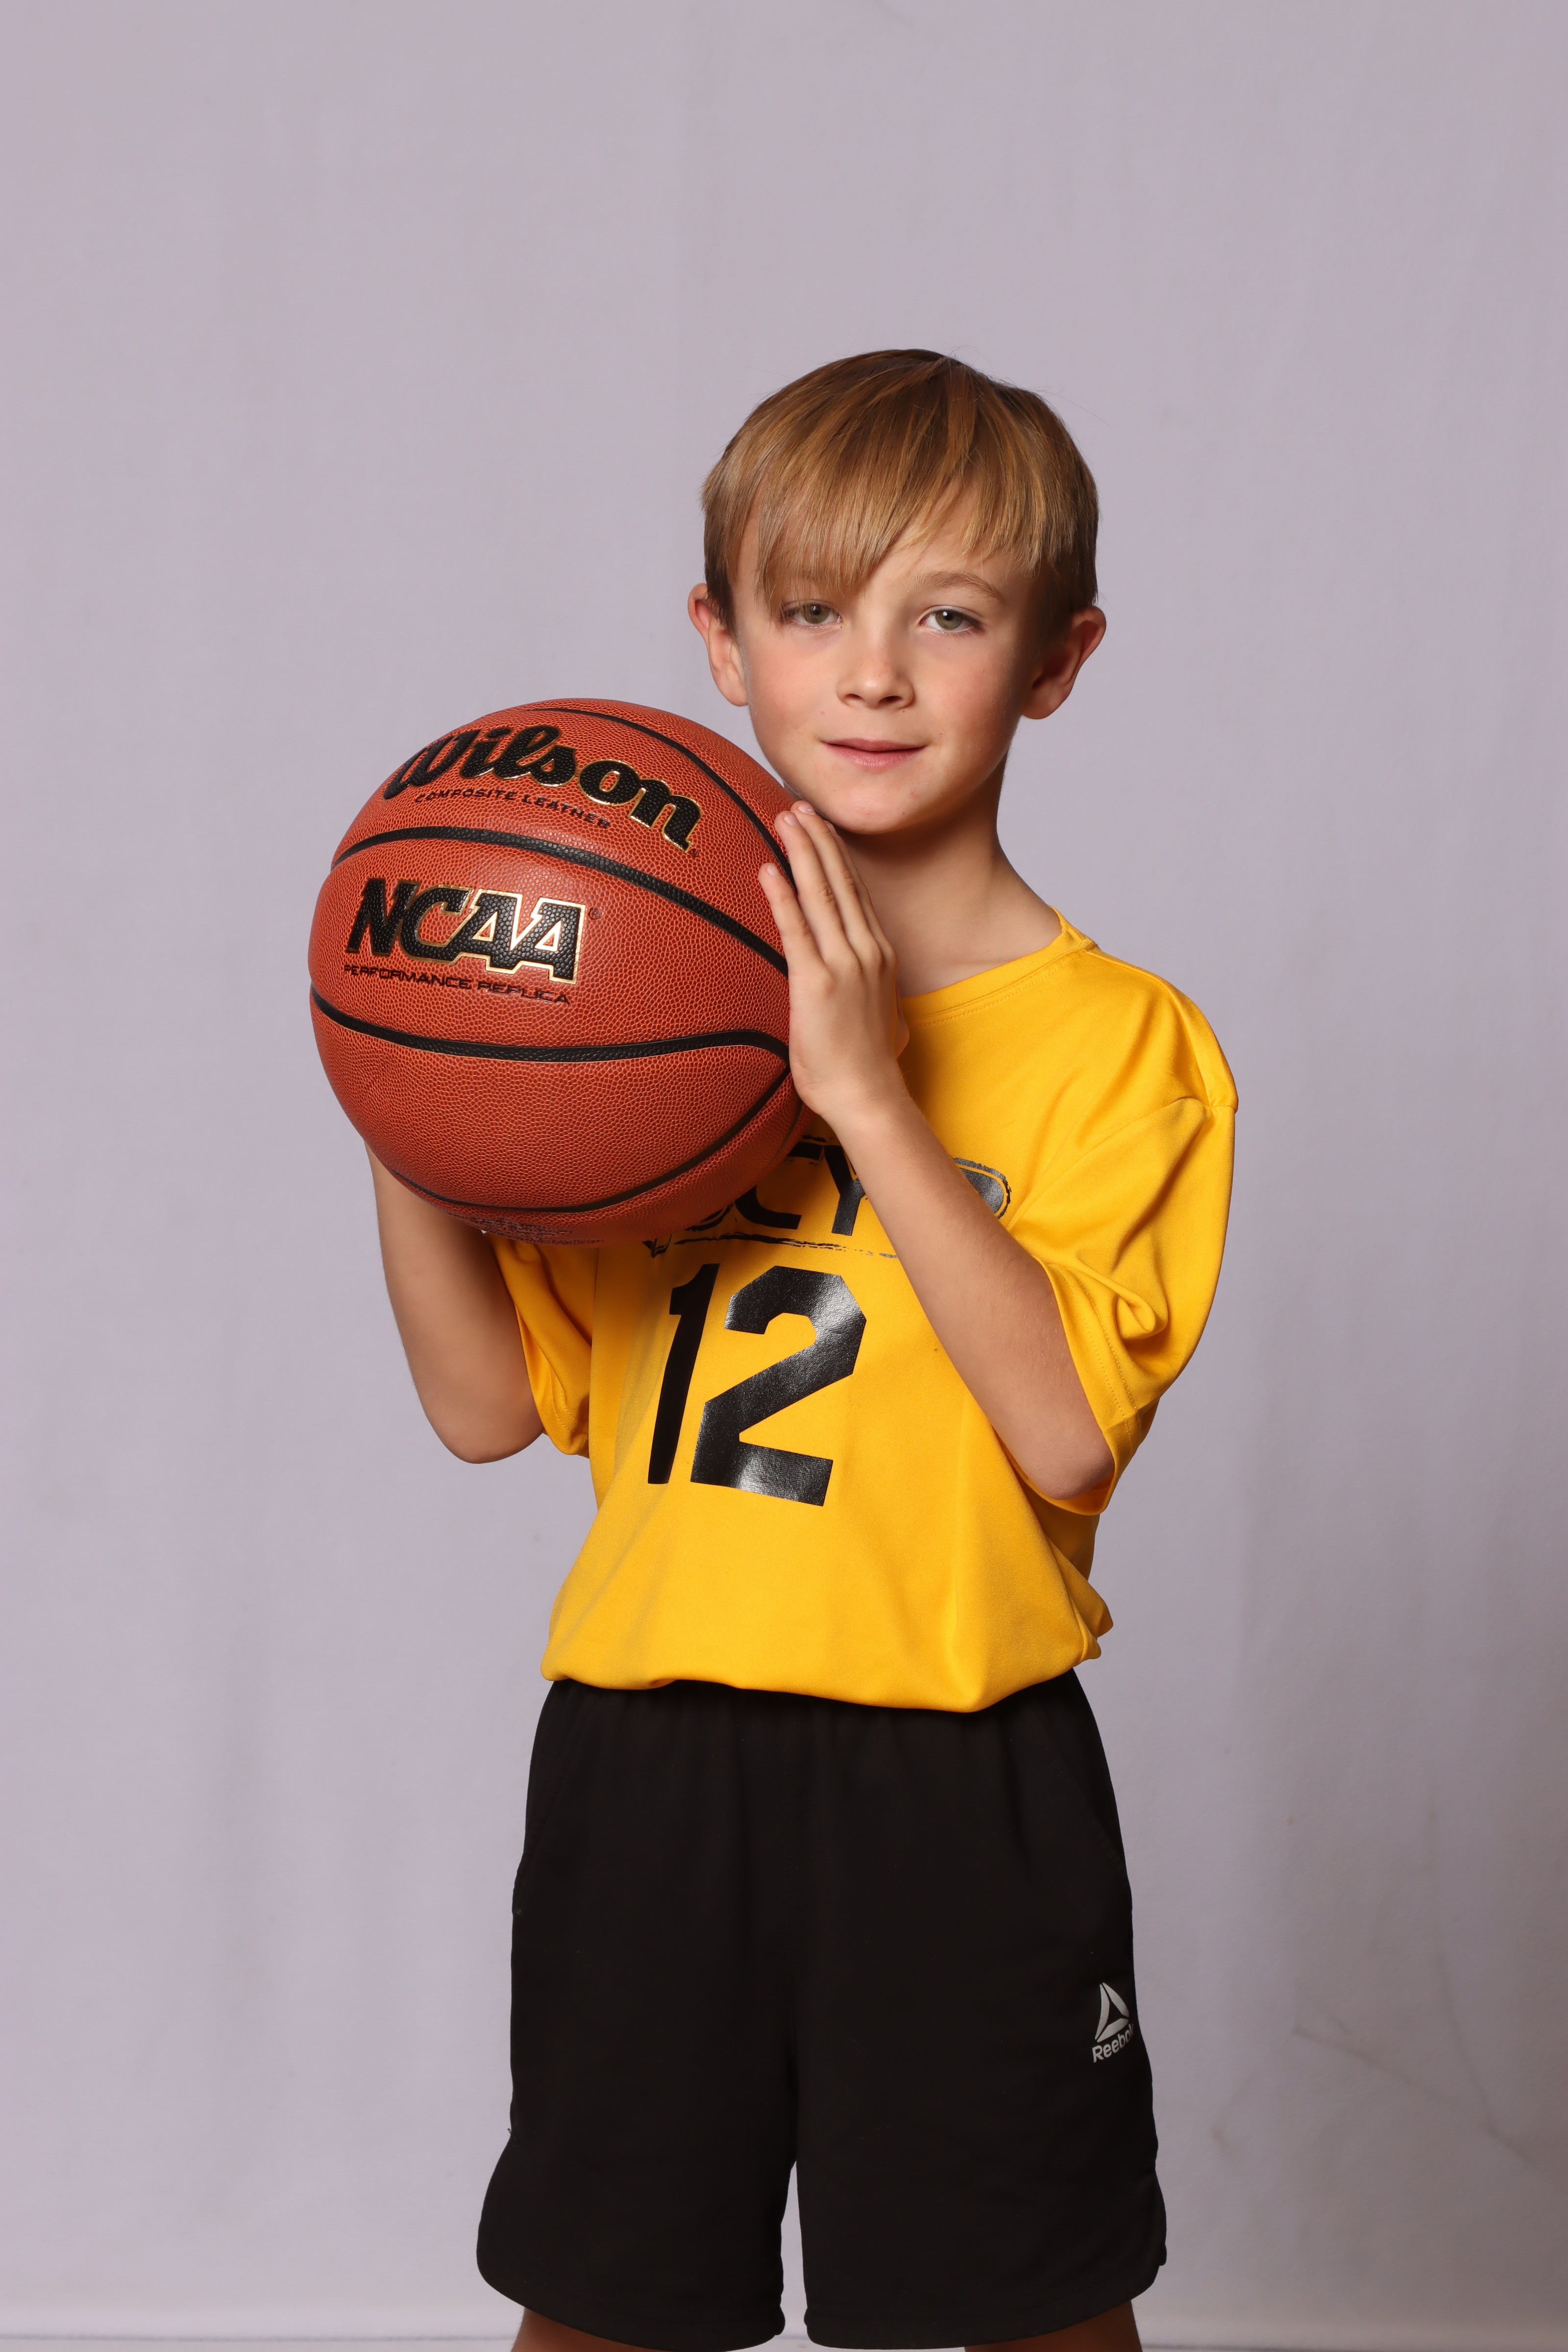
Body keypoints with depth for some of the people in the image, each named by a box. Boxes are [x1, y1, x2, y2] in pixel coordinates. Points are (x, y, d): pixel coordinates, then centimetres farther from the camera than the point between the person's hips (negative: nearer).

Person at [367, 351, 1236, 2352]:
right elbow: (489, 1405, 6)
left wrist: (869, 1095, -24)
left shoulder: (1117, 1043, -7)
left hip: (959, 1776, -3)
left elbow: (1068, 1433, -20)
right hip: (646, 1744, 3)